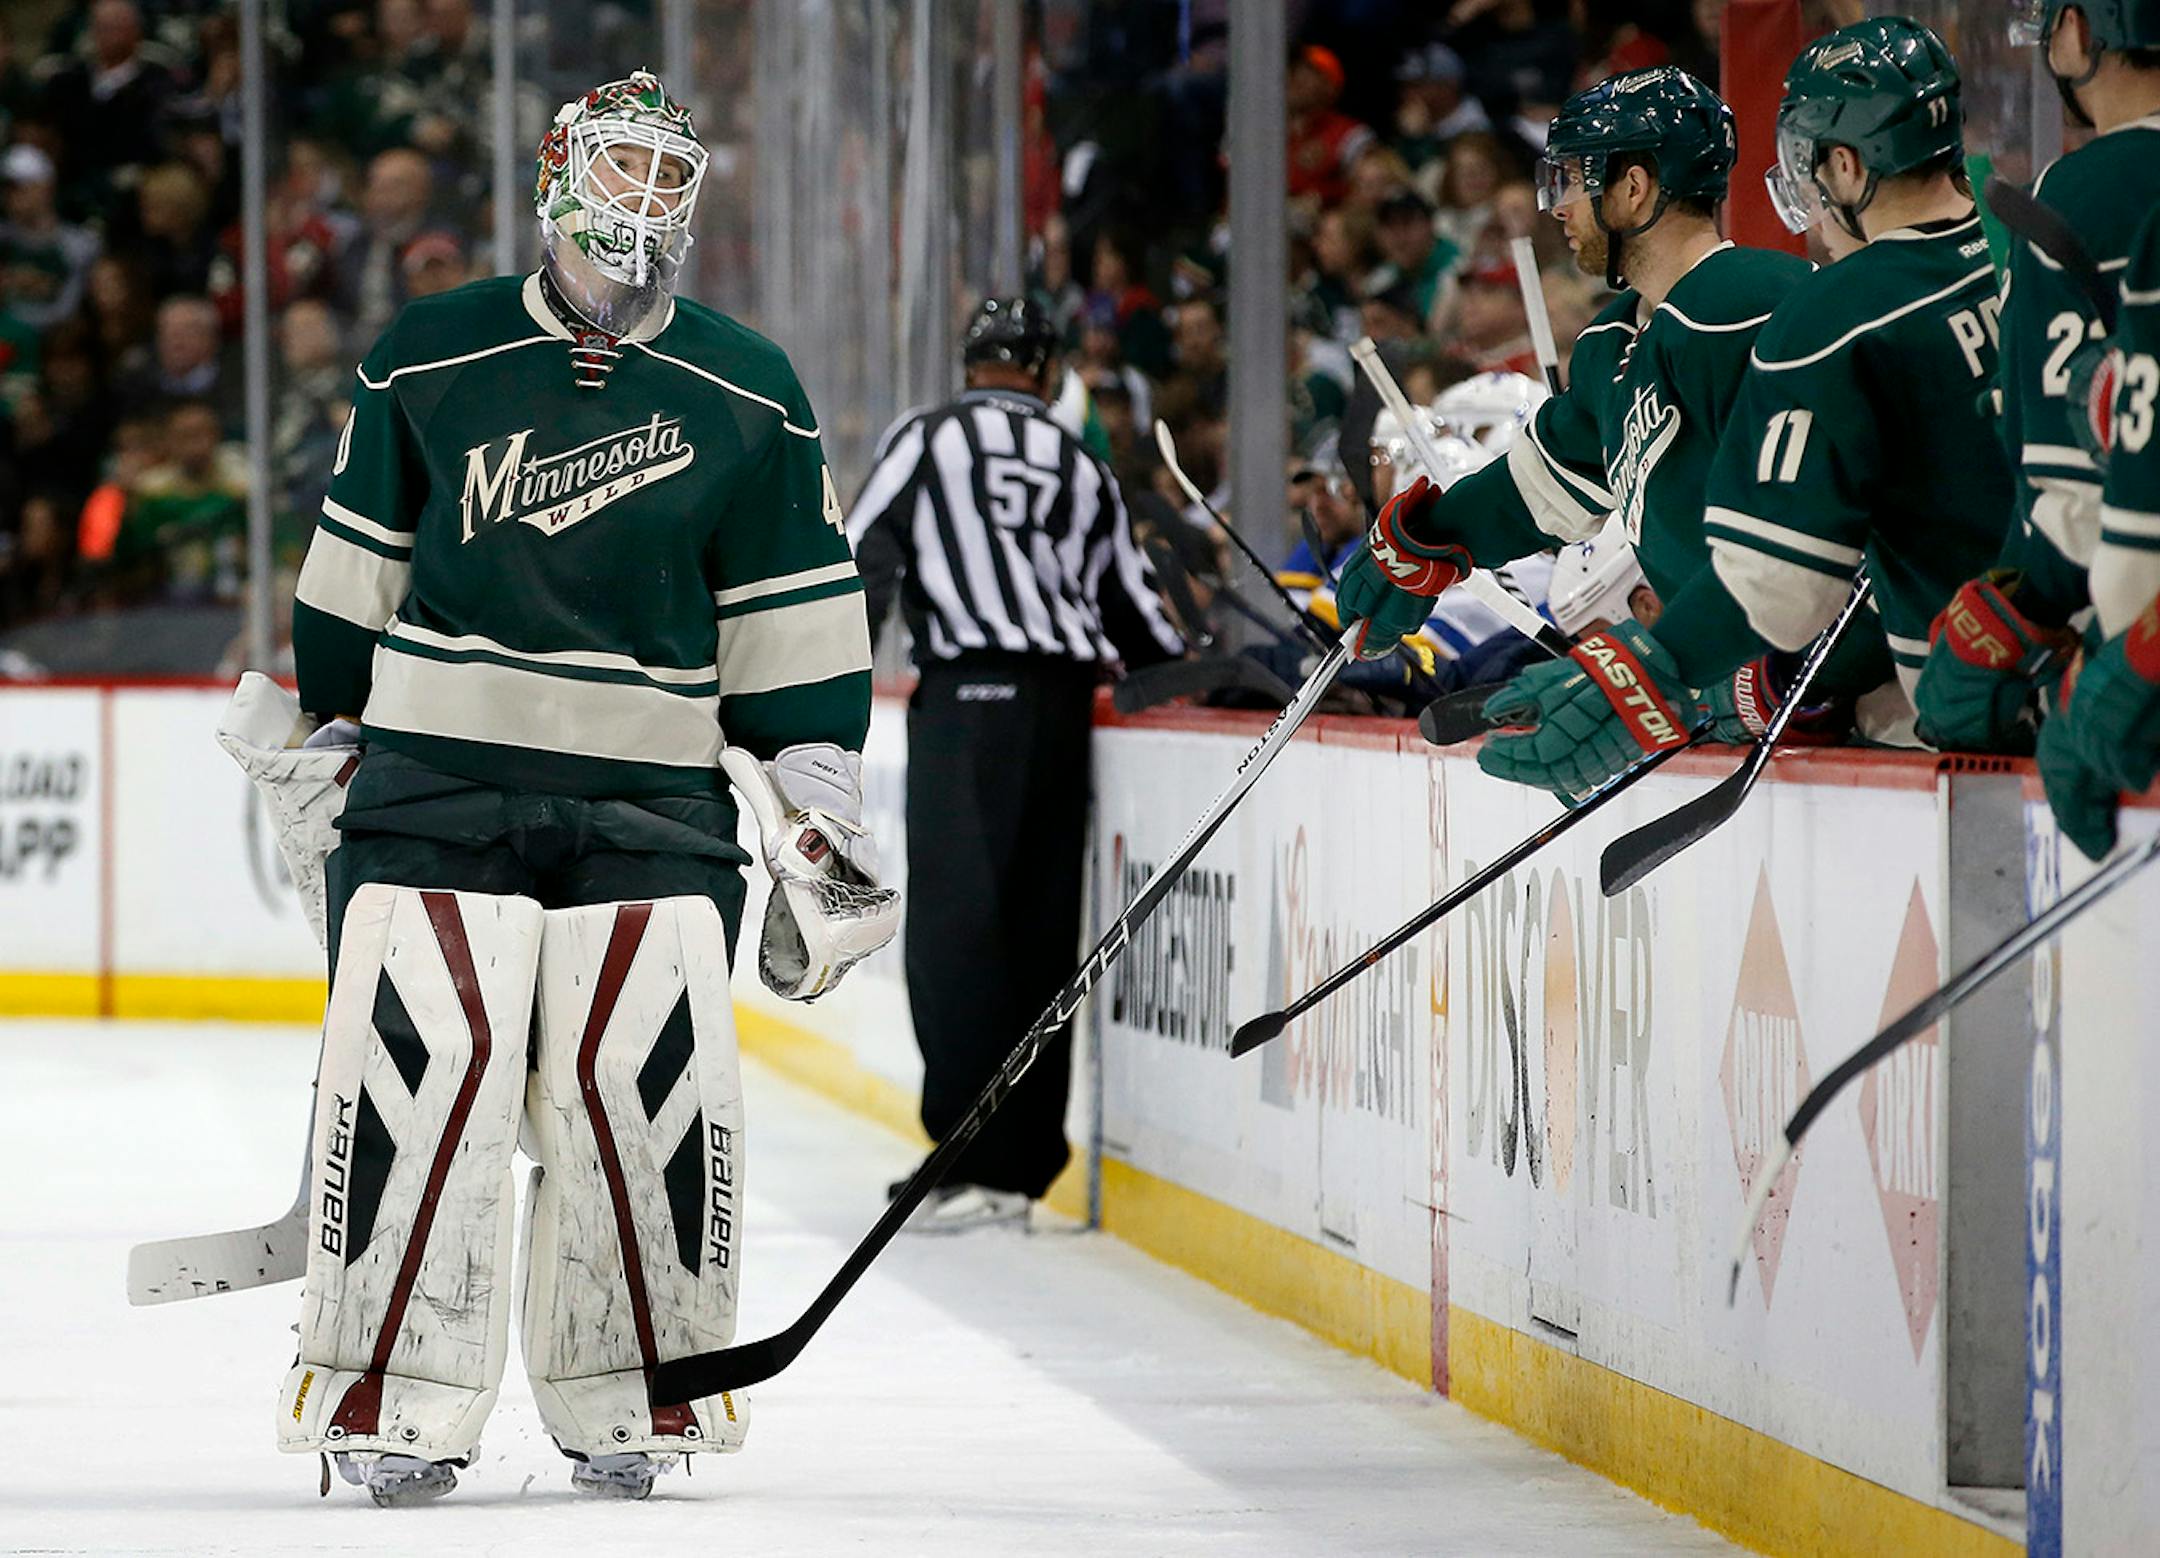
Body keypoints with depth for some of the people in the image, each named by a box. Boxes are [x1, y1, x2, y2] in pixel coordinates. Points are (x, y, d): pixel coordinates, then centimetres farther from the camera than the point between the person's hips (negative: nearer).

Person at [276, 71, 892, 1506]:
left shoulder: (751, 399, 5)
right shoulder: (430, 361, 3)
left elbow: (794, 620, 7)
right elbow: (357, 569, 13)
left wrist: (816, 797, 2)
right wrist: (329, 731, 14)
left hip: (653, 797, 1)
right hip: (439, 784, -1)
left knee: (648, 1087, -6)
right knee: (416, 1071, -10)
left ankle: (628, 1400, 9)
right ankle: (395, 1404, -2)